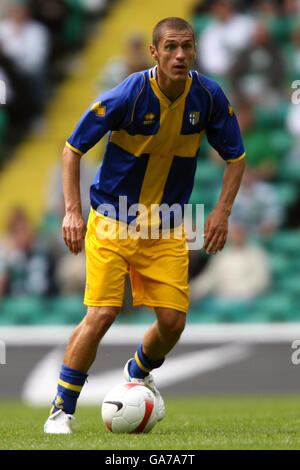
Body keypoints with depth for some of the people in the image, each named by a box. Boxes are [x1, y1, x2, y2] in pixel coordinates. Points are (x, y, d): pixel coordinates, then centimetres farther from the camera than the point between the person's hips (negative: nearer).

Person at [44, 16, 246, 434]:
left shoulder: (209, 97, -8)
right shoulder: (127, 96, -19)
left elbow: (235, 156, 7)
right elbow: (72, 148, -8)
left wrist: (222, 211, -6)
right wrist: (73, 210, -16)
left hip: (167, 230, 4)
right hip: (112, 223, -4)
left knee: (173, 321, -1)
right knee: (101, 315, -16)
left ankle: (138, 374, 33)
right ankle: (61, 412, -3)